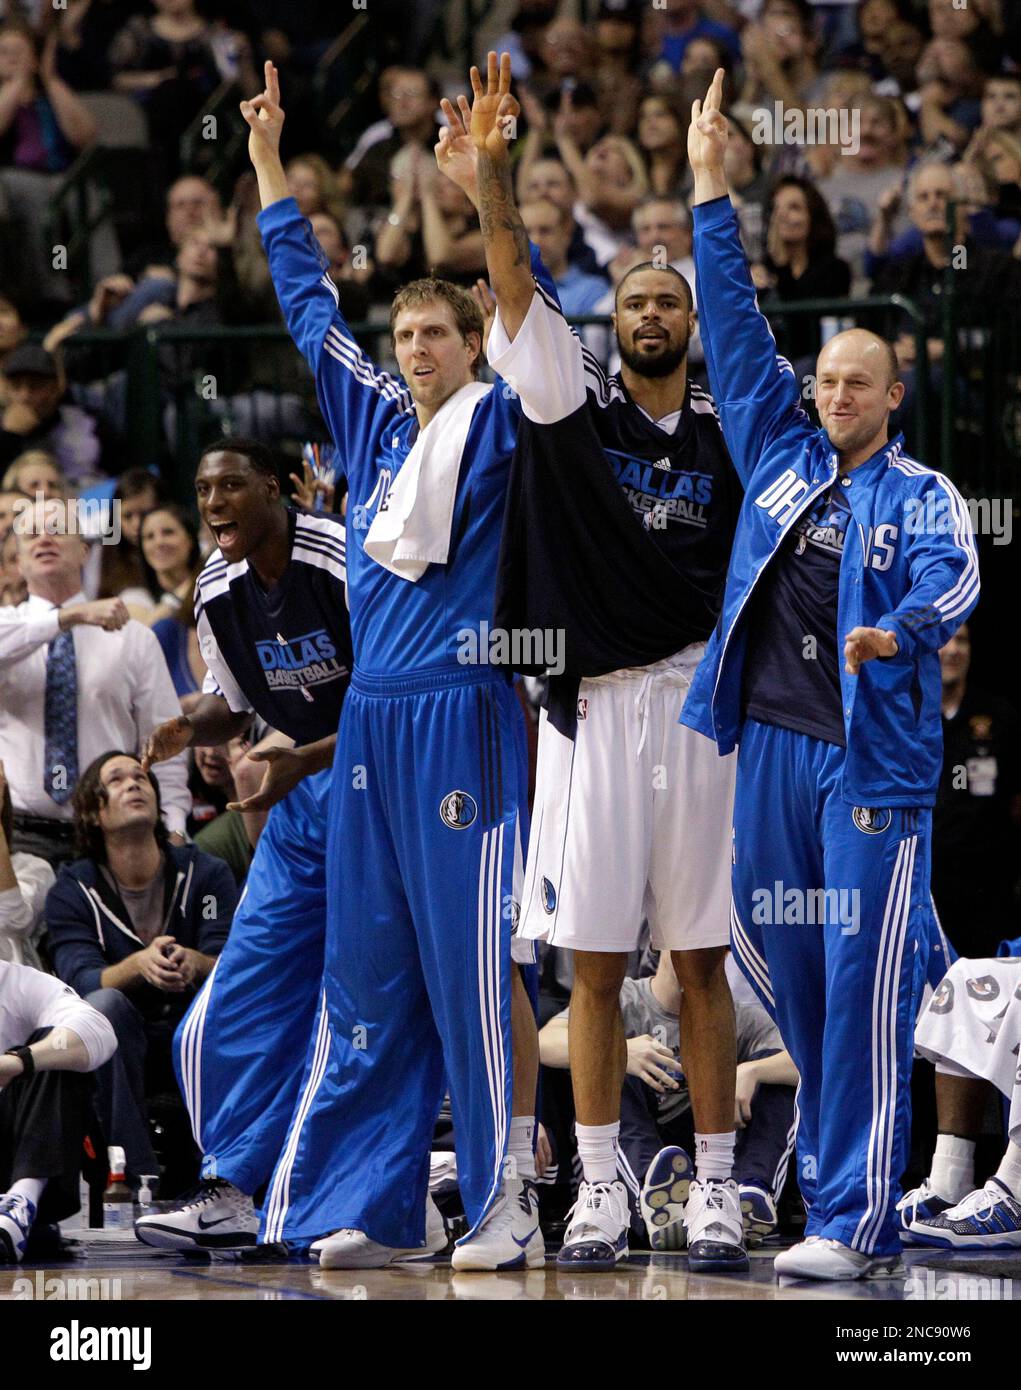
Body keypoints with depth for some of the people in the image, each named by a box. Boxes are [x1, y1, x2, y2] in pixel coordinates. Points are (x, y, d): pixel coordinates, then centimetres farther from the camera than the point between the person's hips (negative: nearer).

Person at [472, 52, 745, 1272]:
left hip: (699, 705, 1)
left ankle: (715, 1191, 5)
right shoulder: (570, 401, 5)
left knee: (703, 962, 2)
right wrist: (490, 171, -22)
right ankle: (601, 1192, 5)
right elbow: (514, 283, -9)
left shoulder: (730, 437, 10)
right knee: (595, 964, 1)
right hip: (591, 705, -1)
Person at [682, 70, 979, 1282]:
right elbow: (736, 330, 16)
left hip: (873, 752, -5)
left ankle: (855, 1220, -10)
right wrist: (710, 192, 13)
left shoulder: (922, 495, 2)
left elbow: (951, 581, -16)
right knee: (770, 948, 11)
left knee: (864, 979, -8)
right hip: (769, 740, 5)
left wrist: (899, 629, -38)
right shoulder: (781, 457, 15)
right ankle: (835, 1100, 37)